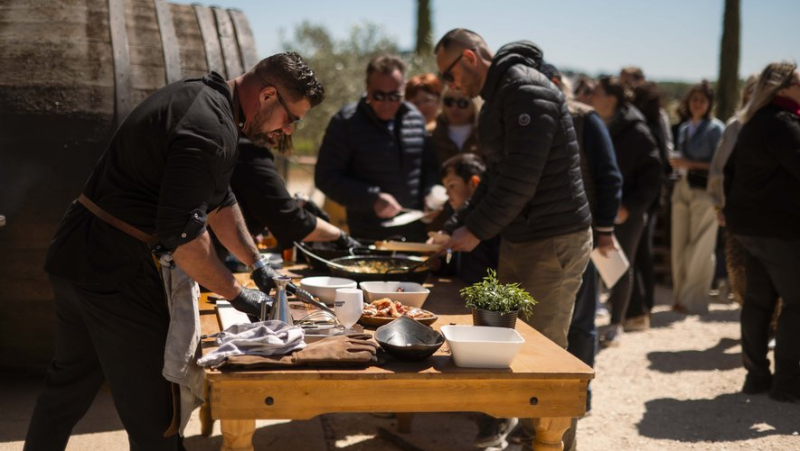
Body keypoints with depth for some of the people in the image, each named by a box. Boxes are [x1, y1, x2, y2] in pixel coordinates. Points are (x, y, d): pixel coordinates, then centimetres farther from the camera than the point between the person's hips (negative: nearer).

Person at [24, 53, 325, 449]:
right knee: (153, 416, 2)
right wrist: (238, 295, -13)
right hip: (120, 278, -10)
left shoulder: (201, 98, 11)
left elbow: (218, 201, 20)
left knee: (69, 385, 25)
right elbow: (182, 235, -25)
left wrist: (256, 264, 19)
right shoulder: (210, 130, -22)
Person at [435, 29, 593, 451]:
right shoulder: (499, 96, 15)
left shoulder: (527, 92, -17)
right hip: (519, 238, 10)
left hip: (555, 241, -9)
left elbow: (520, 179, -24)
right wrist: (460, 225, 12)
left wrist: (477, 230, -16)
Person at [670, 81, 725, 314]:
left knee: (700, 249, -3)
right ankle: (681, 296, 16)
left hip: (705, 191, -6)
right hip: (683, 188, 6)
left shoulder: (715, 128, -4)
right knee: (679, 246, 6)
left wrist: (690, 164, -15)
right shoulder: (684, 128, 15)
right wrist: (677, 164, 2)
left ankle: (694, 301, 3)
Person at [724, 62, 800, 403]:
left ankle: (756, 375, 17)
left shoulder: (755, 124, 15)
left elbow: (730, 168, 21)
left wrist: (735, 208, 23)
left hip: (750, 225, 10)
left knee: (758, 299, 12)